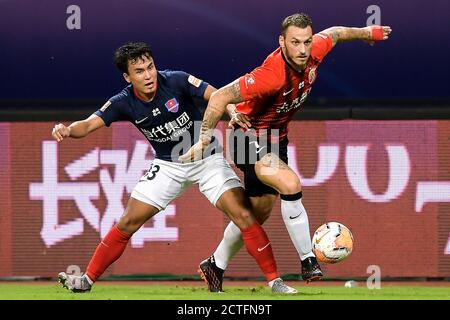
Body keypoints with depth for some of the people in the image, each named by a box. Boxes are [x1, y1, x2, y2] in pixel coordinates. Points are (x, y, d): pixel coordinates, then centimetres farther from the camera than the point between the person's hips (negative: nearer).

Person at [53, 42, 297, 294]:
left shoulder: (176, 81, -21)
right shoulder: (124, 103, -14)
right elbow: (88, 125, -19)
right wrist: (66, 130, -41)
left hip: (206, 157, -2)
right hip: (168, 165, 2)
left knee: (244, 216, -16)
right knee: (128, 223, -1)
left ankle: (274, 280, -6)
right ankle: (88, 280, 13)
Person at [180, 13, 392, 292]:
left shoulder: (313, 54, -15)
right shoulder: (273, 75, -35)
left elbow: (334, 34, 9)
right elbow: (221, 97, -30)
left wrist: (367, 33, 26)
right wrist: (204, 140, -26)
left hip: (276, 138, 8)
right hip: (251, 138, -8)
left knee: (260, 211, 17)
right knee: (290, 185, -30)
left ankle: (215, 266, 36)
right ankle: (308, 261, -18)